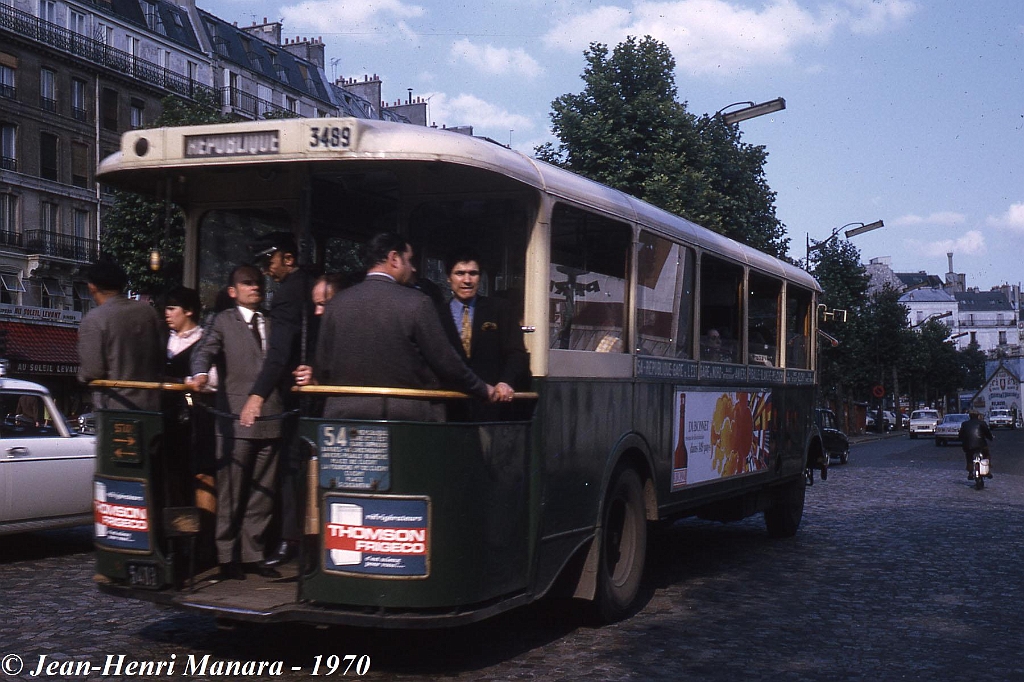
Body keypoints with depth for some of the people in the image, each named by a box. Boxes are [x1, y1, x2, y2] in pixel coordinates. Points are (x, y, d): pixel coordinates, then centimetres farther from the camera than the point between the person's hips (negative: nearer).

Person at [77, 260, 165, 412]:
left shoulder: (93, 320, -11)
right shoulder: (148, 311, 4)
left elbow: (91, 371, -13)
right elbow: (162, 357, 10)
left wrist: (82, 376, 8)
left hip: (114, 408, -5)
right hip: (150, 405, 5)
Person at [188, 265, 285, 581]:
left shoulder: (272, 324, 19)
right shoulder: (224, 322, 6)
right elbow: (205, 351, -9)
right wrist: (200, 374, -29)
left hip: (270, 420, 5)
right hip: (236, 421, -4)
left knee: (263, 492, 9)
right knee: (231, 493, -1)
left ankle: (253, 554, 17)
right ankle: (227, 557, 7)